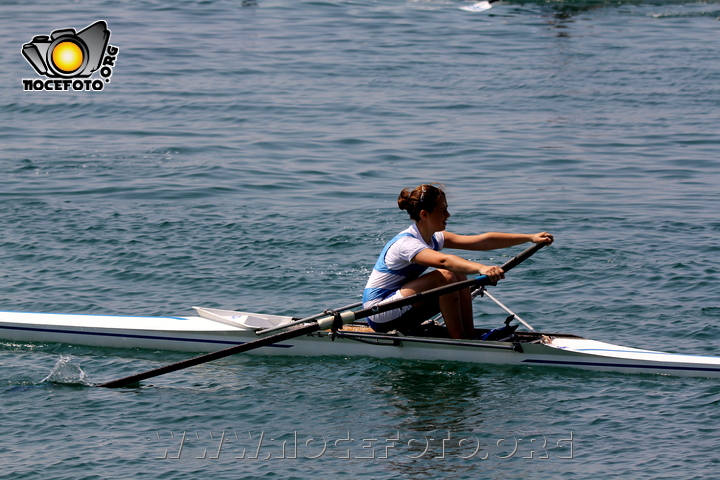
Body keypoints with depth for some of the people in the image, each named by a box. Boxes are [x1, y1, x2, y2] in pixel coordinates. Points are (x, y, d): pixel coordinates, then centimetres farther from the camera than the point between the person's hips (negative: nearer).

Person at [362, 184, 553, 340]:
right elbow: (443, 260, -45)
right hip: (379, 313, -9)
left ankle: (470, 338, -8)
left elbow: (484, 241, 0)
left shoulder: (434, 238, 5)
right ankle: (459, 342, -17)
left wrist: (530, 238, -5)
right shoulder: (406, 244, -24)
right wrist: (481, 268, -59)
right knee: (445, 276, -24)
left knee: (459, 277, -5)